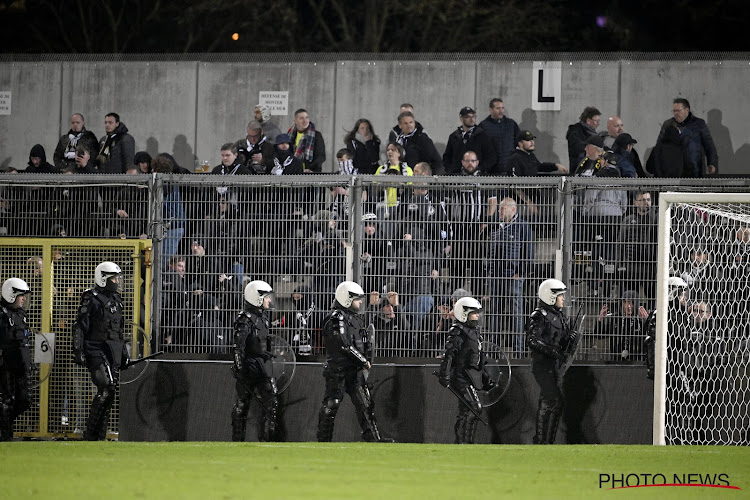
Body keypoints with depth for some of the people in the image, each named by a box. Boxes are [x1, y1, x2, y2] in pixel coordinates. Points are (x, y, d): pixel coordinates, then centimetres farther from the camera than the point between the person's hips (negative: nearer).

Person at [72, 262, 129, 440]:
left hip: (113, 352, 8)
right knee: (106, 389, -18)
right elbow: (79, 327, -9)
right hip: (96, 350, -8)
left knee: (109, 394, 5)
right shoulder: (91, 299, -6)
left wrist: (124, 353, 24)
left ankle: (100, 436, 10)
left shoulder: (116, 300, 18)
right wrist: (78, 352, -14)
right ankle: (91, 433, -11)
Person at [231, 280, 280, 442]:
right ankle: (237, 439, 7)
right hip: (248, 365, -8)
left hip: (263, 364, 8)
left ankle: (268, 437, 5)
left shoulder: (264, 316, 14)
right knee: (242, 403, 0)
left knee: (272, 401, 1)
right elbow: (238, 347, -18)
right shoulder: (245, 319, -13)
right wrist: (239, 369, -21)